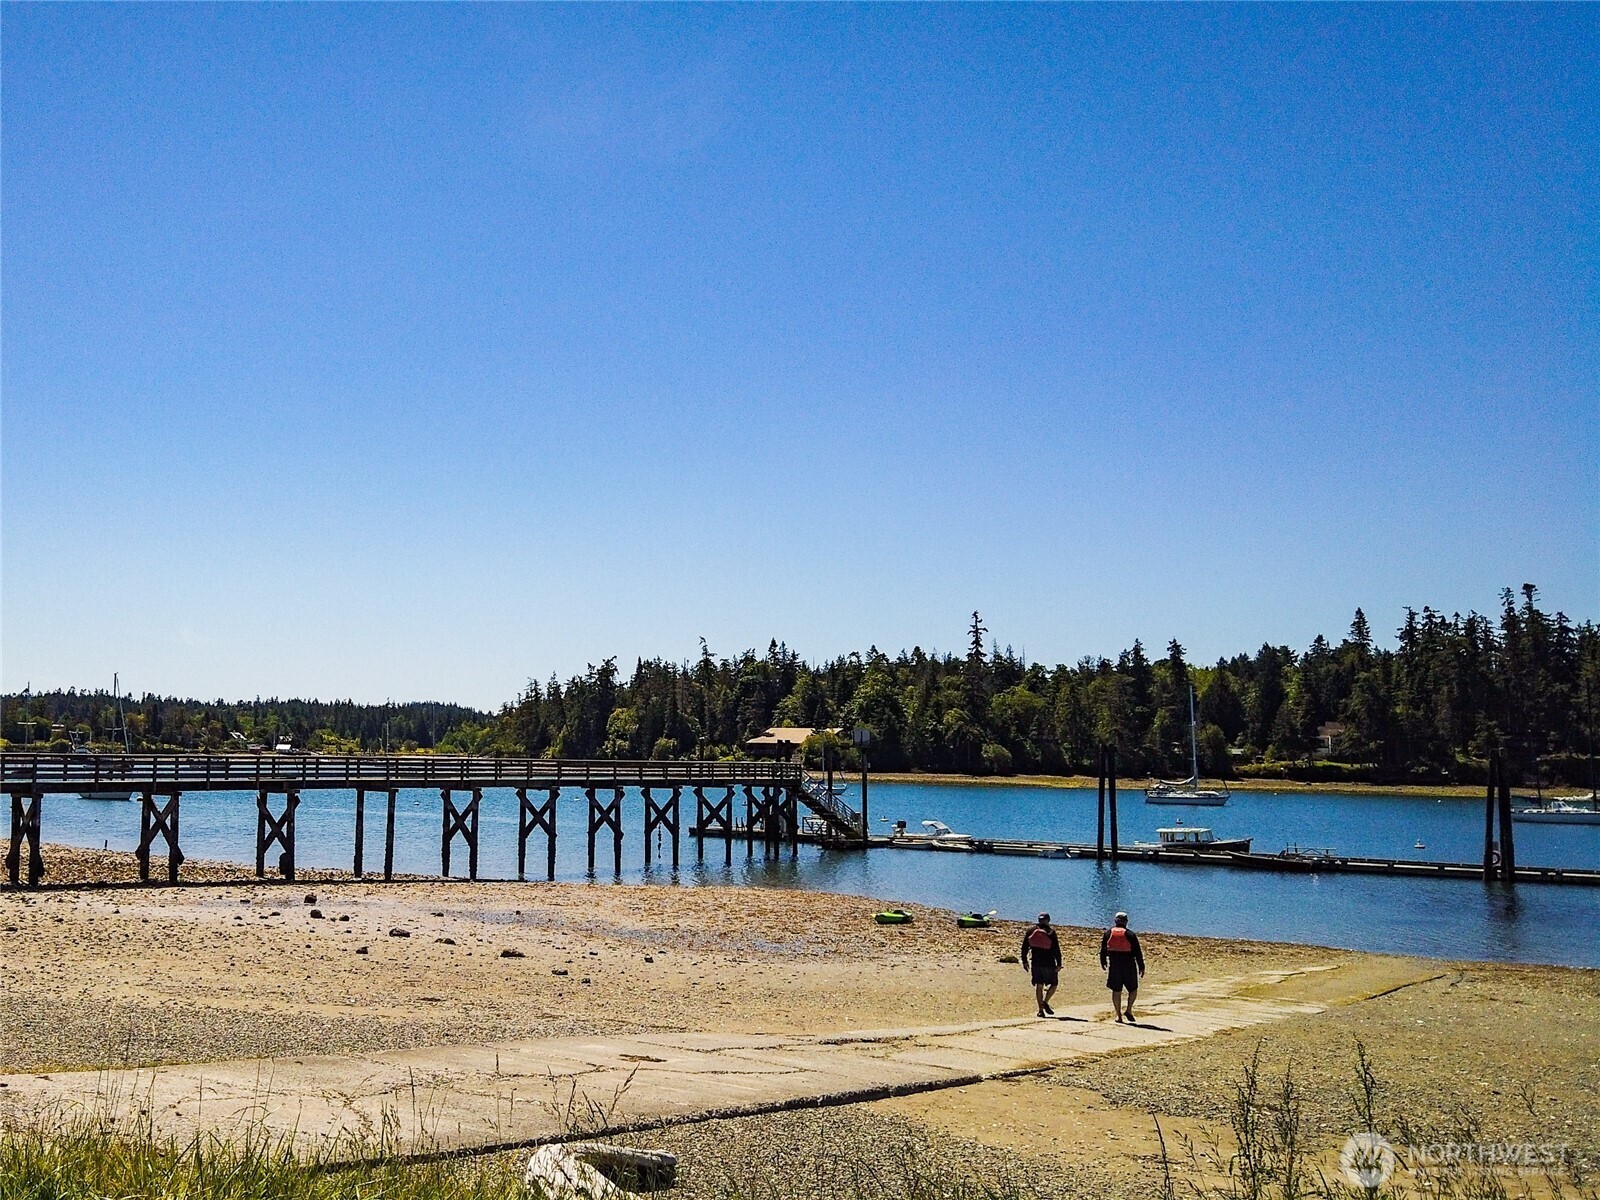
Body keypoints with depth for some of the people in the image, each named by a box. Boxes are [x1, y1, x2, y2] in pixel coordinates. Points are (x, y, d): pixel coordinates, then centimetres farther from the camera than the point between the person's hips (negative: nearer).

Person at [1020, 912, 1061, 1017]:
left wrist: (1024, 961, 13)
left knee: (1039, 985, 9)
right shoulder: (1051, 932, -6)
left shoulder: (1031, 931, 5)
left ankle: (1040, 1009, 4)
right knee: (1053, 984, 10)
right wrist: (1059, 964, -6)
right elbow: (1056, 949, -9)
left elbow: (1024, 947, 7)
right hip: (1049, 964, -3)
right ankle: (1045, 1002, -10)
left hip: (1035, 963, 4)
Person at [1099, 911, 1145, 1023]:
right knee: (1133, 989, 13)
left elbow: (1103, 950, 9)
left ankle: (1118, 1015, 7)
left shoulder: (1107, 934, 4)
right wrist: (1141, 967, 4)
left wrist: (1103, 964, 21)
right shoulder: (1130, 934, -3)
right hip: (1129, 966, -2)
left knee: (1116, 991, 7)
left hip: (1114, 966, 2)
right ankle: (1129, 1010, 2)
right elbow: (1138, 952, -3)